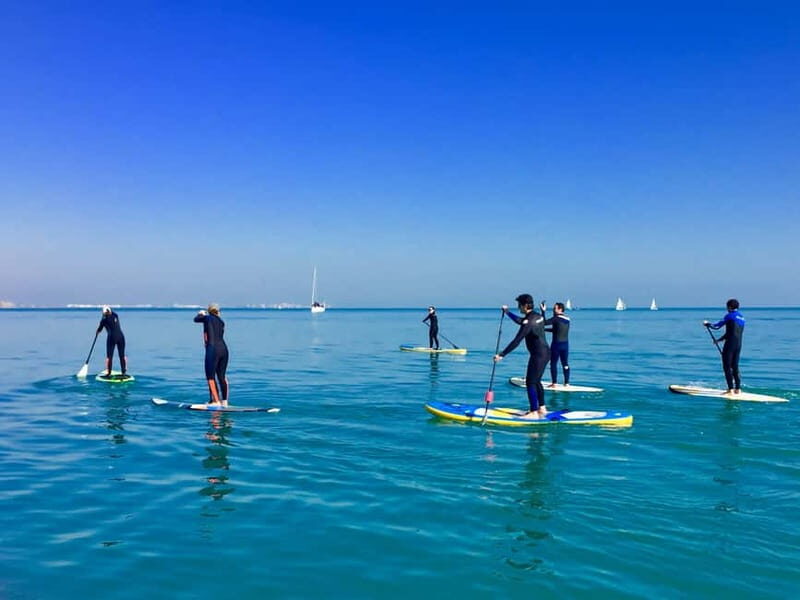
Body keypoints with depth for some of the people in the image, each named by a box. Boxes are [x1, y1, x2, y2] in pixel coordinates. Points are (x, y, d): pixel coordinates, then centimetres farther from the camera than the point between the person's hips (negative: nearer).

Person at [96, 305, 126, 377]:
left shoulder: (104, 319, 1)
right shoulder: (116, 315, 12)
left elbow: (99, 330, 10)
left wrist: (97, 332, 29)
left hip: (111, 337, -4)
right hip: (121, 336, 4)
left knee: (109, 356, 4)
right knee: (122, 355, 11)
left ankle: (108, 372, 3)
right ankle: (124, 372, 13)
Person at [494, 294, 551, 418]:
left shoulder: (528, 322, -19)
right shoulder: (538, 316, 9)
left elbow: (516, 341, -23)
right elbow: (520, 321, 29)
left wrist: (501, 355, -22)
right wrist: (508, 313, 38)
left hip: (538, 355, -9)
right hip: (545, 352, 10)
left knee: (530, 382, -4)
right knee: (536, 381, 18)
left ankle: (534, 412, -3)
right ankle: (542, 408, 25)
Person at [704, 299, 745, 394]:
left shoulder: (730, 316, -7)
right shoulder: (742, 318, 16)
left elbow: (717, 326, -3)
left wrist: (707, 324, 16)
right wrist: (720, 339, 30)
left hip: (730, 344, -7)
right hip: (739, 345, 7)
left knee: (727, 366, -3)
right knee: (735, 366, 14)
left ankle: (731, 389, -8)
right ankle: (738, 388, 14)